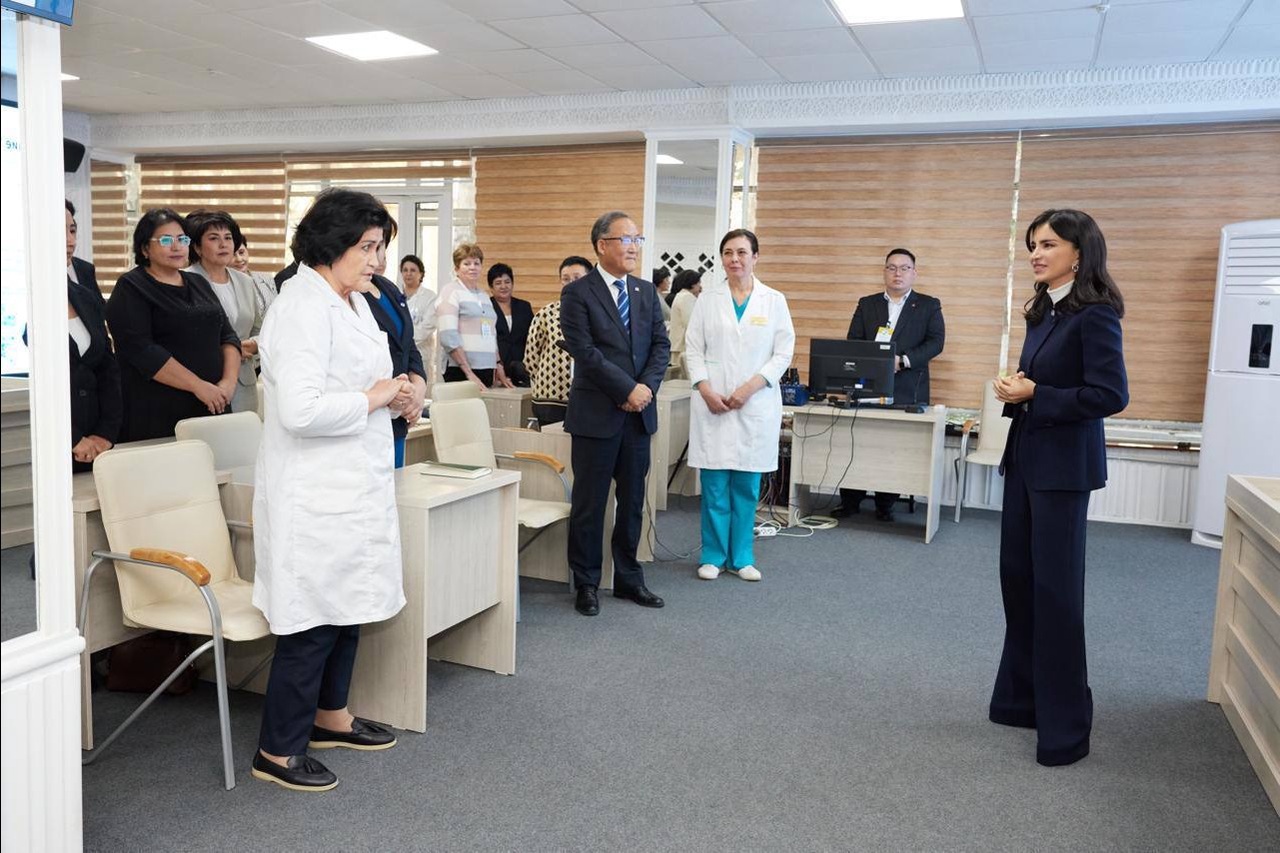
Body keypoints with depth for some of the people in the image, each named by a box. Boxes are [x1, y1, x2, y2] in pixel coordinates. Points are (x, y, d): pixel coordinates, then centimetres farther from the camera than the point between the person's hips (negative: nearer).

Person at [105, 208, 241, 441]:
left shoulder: (198, 283, 16)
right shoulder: (131, 289, -2)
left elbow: (227, 336, 12)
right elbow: (141, 350, -14)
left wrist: (229, 380, -6)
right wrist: (198, 386, -19)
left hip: (212, 407, 5)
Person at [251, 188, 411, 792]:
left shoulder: (353, 303, 11)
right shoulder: (303, 308, -19)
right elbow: (301, 409, -29)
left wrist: (390, 394, 4)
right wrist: (374, 398, -17)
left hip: (353, 482, 10)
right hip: (315, 492, -10)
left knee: (347, 605, 19)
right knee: (314, 617, -1)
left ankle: (330, 716, 36)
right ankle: (277, 751, 14)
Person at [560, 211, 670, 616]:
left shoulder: (647, 292, 12)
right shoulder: (578, 293, -6)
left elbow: (661, 344, 7)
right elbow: (585, 352, -14)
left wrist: (647, 386, -9)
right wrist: (627, 389, -17)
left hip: (639, 413, 5)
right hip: (596, 413, -5)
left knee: (633, 501, 13)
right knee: (589, 503, 4)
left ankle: (629, 578, 26)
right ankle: (586, 584, 18)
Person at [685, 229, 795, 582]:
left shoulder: (774, 301, 4)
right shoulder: (707, 300, 6)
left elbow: (784, 352, 1)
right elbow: (693, 349, 4)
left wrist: (751, 386, -11)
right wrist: (706, 389, -10)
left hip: (756, 404, 0)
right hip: (713, 402, 0)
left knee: (746, 487, 5)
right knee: (714, 486, 1)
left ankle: (741, 556, 18)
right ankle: (713, 555, 14)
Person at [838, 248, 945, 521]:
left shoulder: (929, 305, 10)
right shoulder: (867, 304, 16)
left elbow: (936, 342, -1)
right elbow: (852, 342, 9)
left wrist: (903, 360, -15)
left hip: (907, 391, -2)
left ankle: (885, 505, 9)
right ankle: (850, 501, 8)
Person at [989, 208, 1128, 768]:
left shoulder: (1094, 315, -13)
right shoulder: (1042, 312, 12)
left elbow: (1111, 395, -20)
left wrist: (1033, 396, -17)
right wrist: (1014, 392, -3)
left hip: (1063, 466, -8)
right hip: (1025, 458, 8)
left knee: (1055, 589, -1)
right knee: (1017, 578, 14)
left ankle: (1065, 724, 13)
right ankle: (1022, 696, 29)